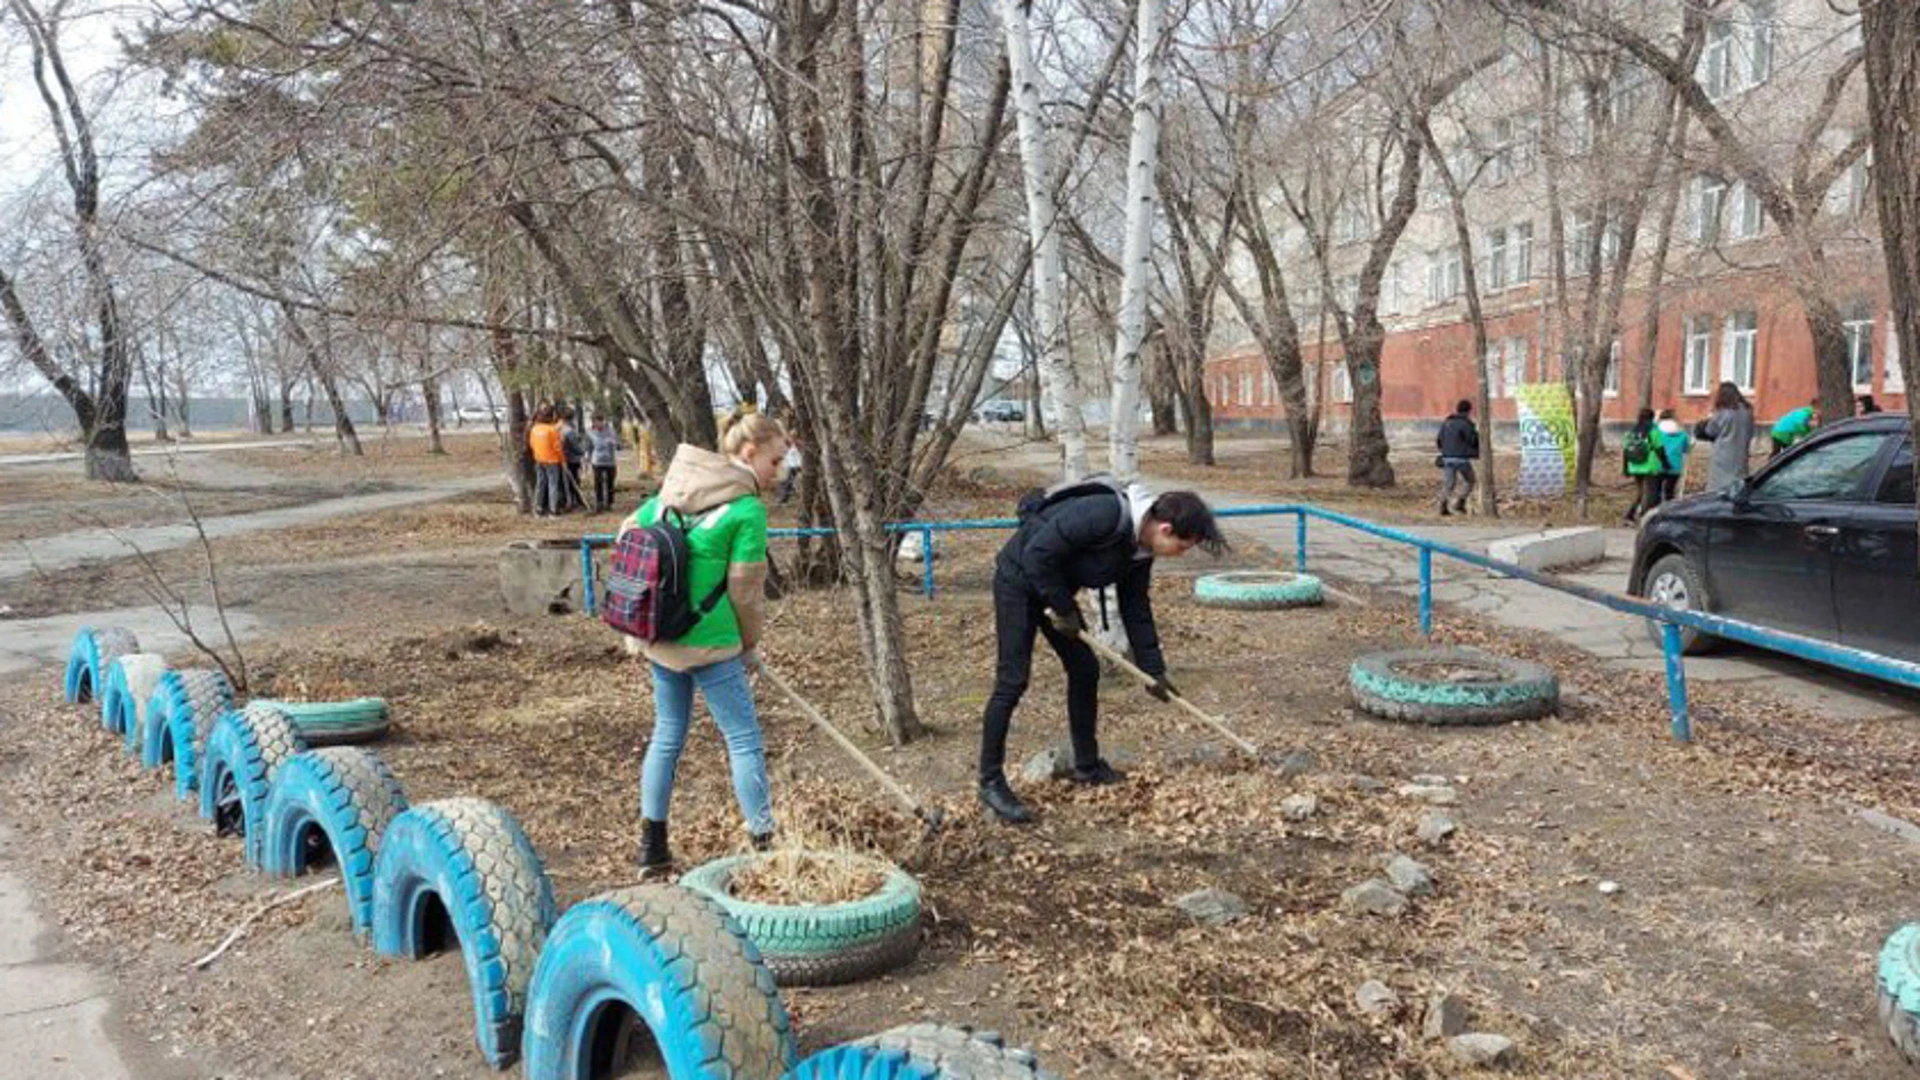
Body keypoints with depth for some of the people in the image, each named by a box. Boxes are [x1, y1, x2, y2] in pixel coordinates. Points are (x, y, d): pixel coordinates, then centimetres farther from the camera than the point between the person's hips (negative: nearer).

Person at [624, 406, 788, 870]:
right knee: (744, 740, 4)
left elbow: (628, 534, 14)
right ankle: (765, 844, 9)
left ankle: (652, 845, 25)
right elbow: (745, 590, -12)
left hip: (659, 637, 7)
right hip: (710, 644, -7)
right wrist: (750, 641, 6)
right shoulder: (748, 509, -14)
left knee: (667, 734, 19)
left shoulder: (672, 489, 7)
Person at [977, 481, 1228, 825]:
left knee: (1085, 670, 10)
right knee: (1013, 680, -11)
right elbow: (1037, 555, -30)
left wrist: (1154, 670, 5)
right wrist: (1064, 609, -20)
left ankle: (1087, 766, 23)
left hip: (1056, 589, 9)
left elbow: (1136, 608, 6)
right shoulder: (1103, 514, -32)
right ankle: (991, 781, -4)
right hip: (1019, 580, -9)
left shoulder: (1139, 550, -4)